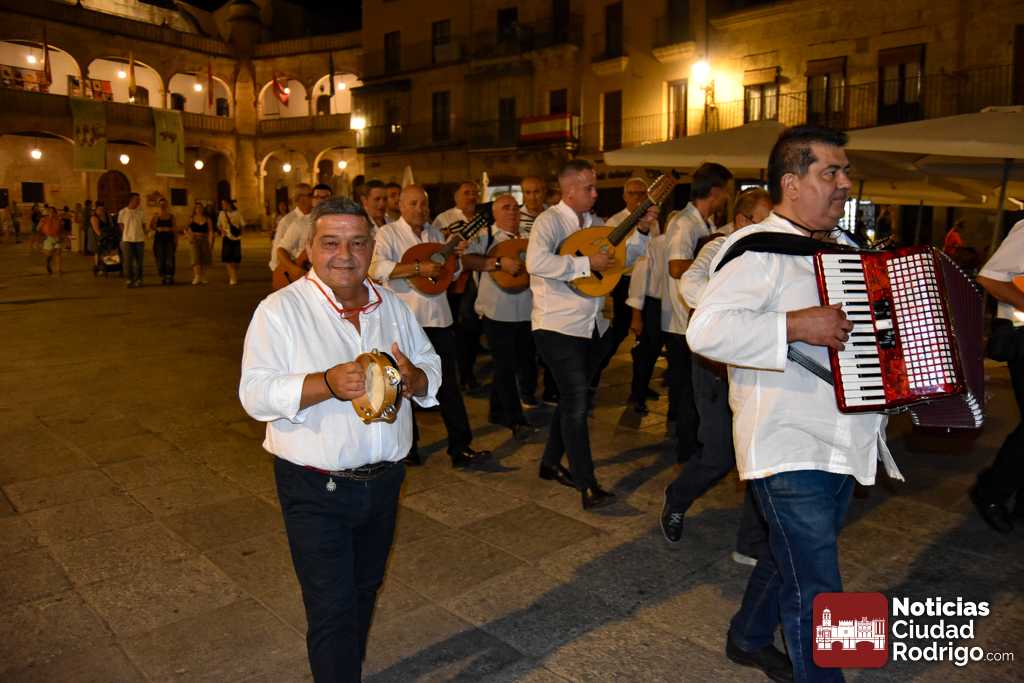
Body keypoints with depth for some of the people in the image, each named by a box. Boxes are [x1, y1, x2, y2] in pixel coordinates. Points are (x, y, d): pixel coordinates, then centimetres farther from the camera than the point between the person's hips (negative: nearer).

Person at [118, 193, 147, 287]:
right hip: (127, 240, -2)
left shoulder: (141, 212, 6)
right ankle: (128, 280, 8)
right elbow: (120, 225, 7)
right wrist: (127, 233, 1)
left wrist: (145, 231, -3)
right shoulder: (123, 212, -1)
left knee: (139, 261, 4)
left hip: (139, 239, 2)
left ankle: (138, 280, 12)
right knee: (128, 261, 0)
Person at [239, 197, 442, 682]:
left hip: (384, 480, 6)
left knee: (364, 592, 23)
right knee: (333, 610, 1)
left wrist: (412, 377, -16)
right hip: (316, 490, -5)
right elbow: (255, 394, -17)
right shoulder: (280, 310, -11)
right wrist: (328, 384, -32)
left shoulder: (393, 307, 5)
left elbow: (432, 370, 8)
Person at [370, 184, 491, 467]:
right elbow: (377, 269, -21)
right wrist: (418, 268, -24)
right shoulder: (388, 233, -4)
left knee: (448, 384, 4)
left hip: (438, 319, 5)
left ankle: (460, 447, 8)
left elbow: (452, 273, 21)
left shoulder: (435, 233, 14)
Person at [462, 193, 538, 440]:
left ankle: (498, 411, 29)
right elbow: (466, 259, -17)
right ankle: (516, 420, 6)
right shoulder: (485, 237, -3)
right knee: (506, 366, -3)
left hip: (526, 311, 6)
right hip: (497, 311, -6)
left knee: (526, 363, 11)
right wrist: (499, 262, -23)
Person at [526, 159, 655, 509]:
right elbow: (536, 262, -29)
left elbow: (623, 257, 21)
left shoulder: (593, 222, 12)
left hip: (590, 326, 8)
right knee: (577, 401, -8)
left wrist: (641, 231, 5)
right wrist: (586, 263, -25)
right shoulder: (550, 220, -11)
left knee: (573, 398, 17)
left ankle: (551, 463, 33)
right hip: (558, 326, -8)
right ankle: (588, 486, -2)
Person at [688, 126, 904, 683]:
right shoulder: (758, 250, -14)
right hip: (789, 449, -9)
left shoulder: (845, 247, 14)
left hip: (843, 445, 9)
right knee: (817, 593, -3)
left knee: (790, 556, 24)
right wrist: (797, 325, -29)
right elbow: (705, 329, -27)